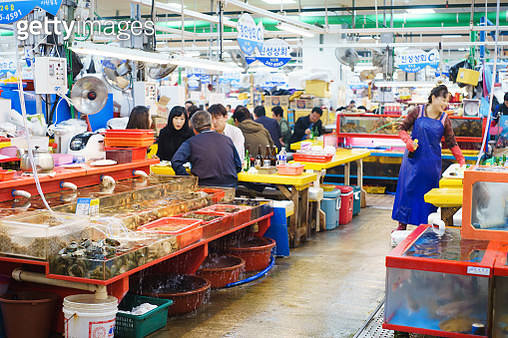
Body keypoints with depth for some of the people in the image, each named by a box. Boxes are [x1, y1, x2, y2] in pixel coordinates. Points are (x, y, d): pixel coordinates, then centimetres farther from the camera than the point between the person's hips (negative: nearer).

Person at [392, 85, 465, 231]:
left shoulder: (445, 119, 3)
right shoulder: (418, 112, -2)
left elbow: (451, 142, 7)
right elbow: (402, 128, 5)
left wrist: (461, 160, 0)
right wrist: (409, 142, -13)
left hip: (432, 162, 1)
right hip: (413, 158, -1)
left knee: (428, 191, 5)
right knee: (407, 189, 1)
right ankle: (402, 224, 11)